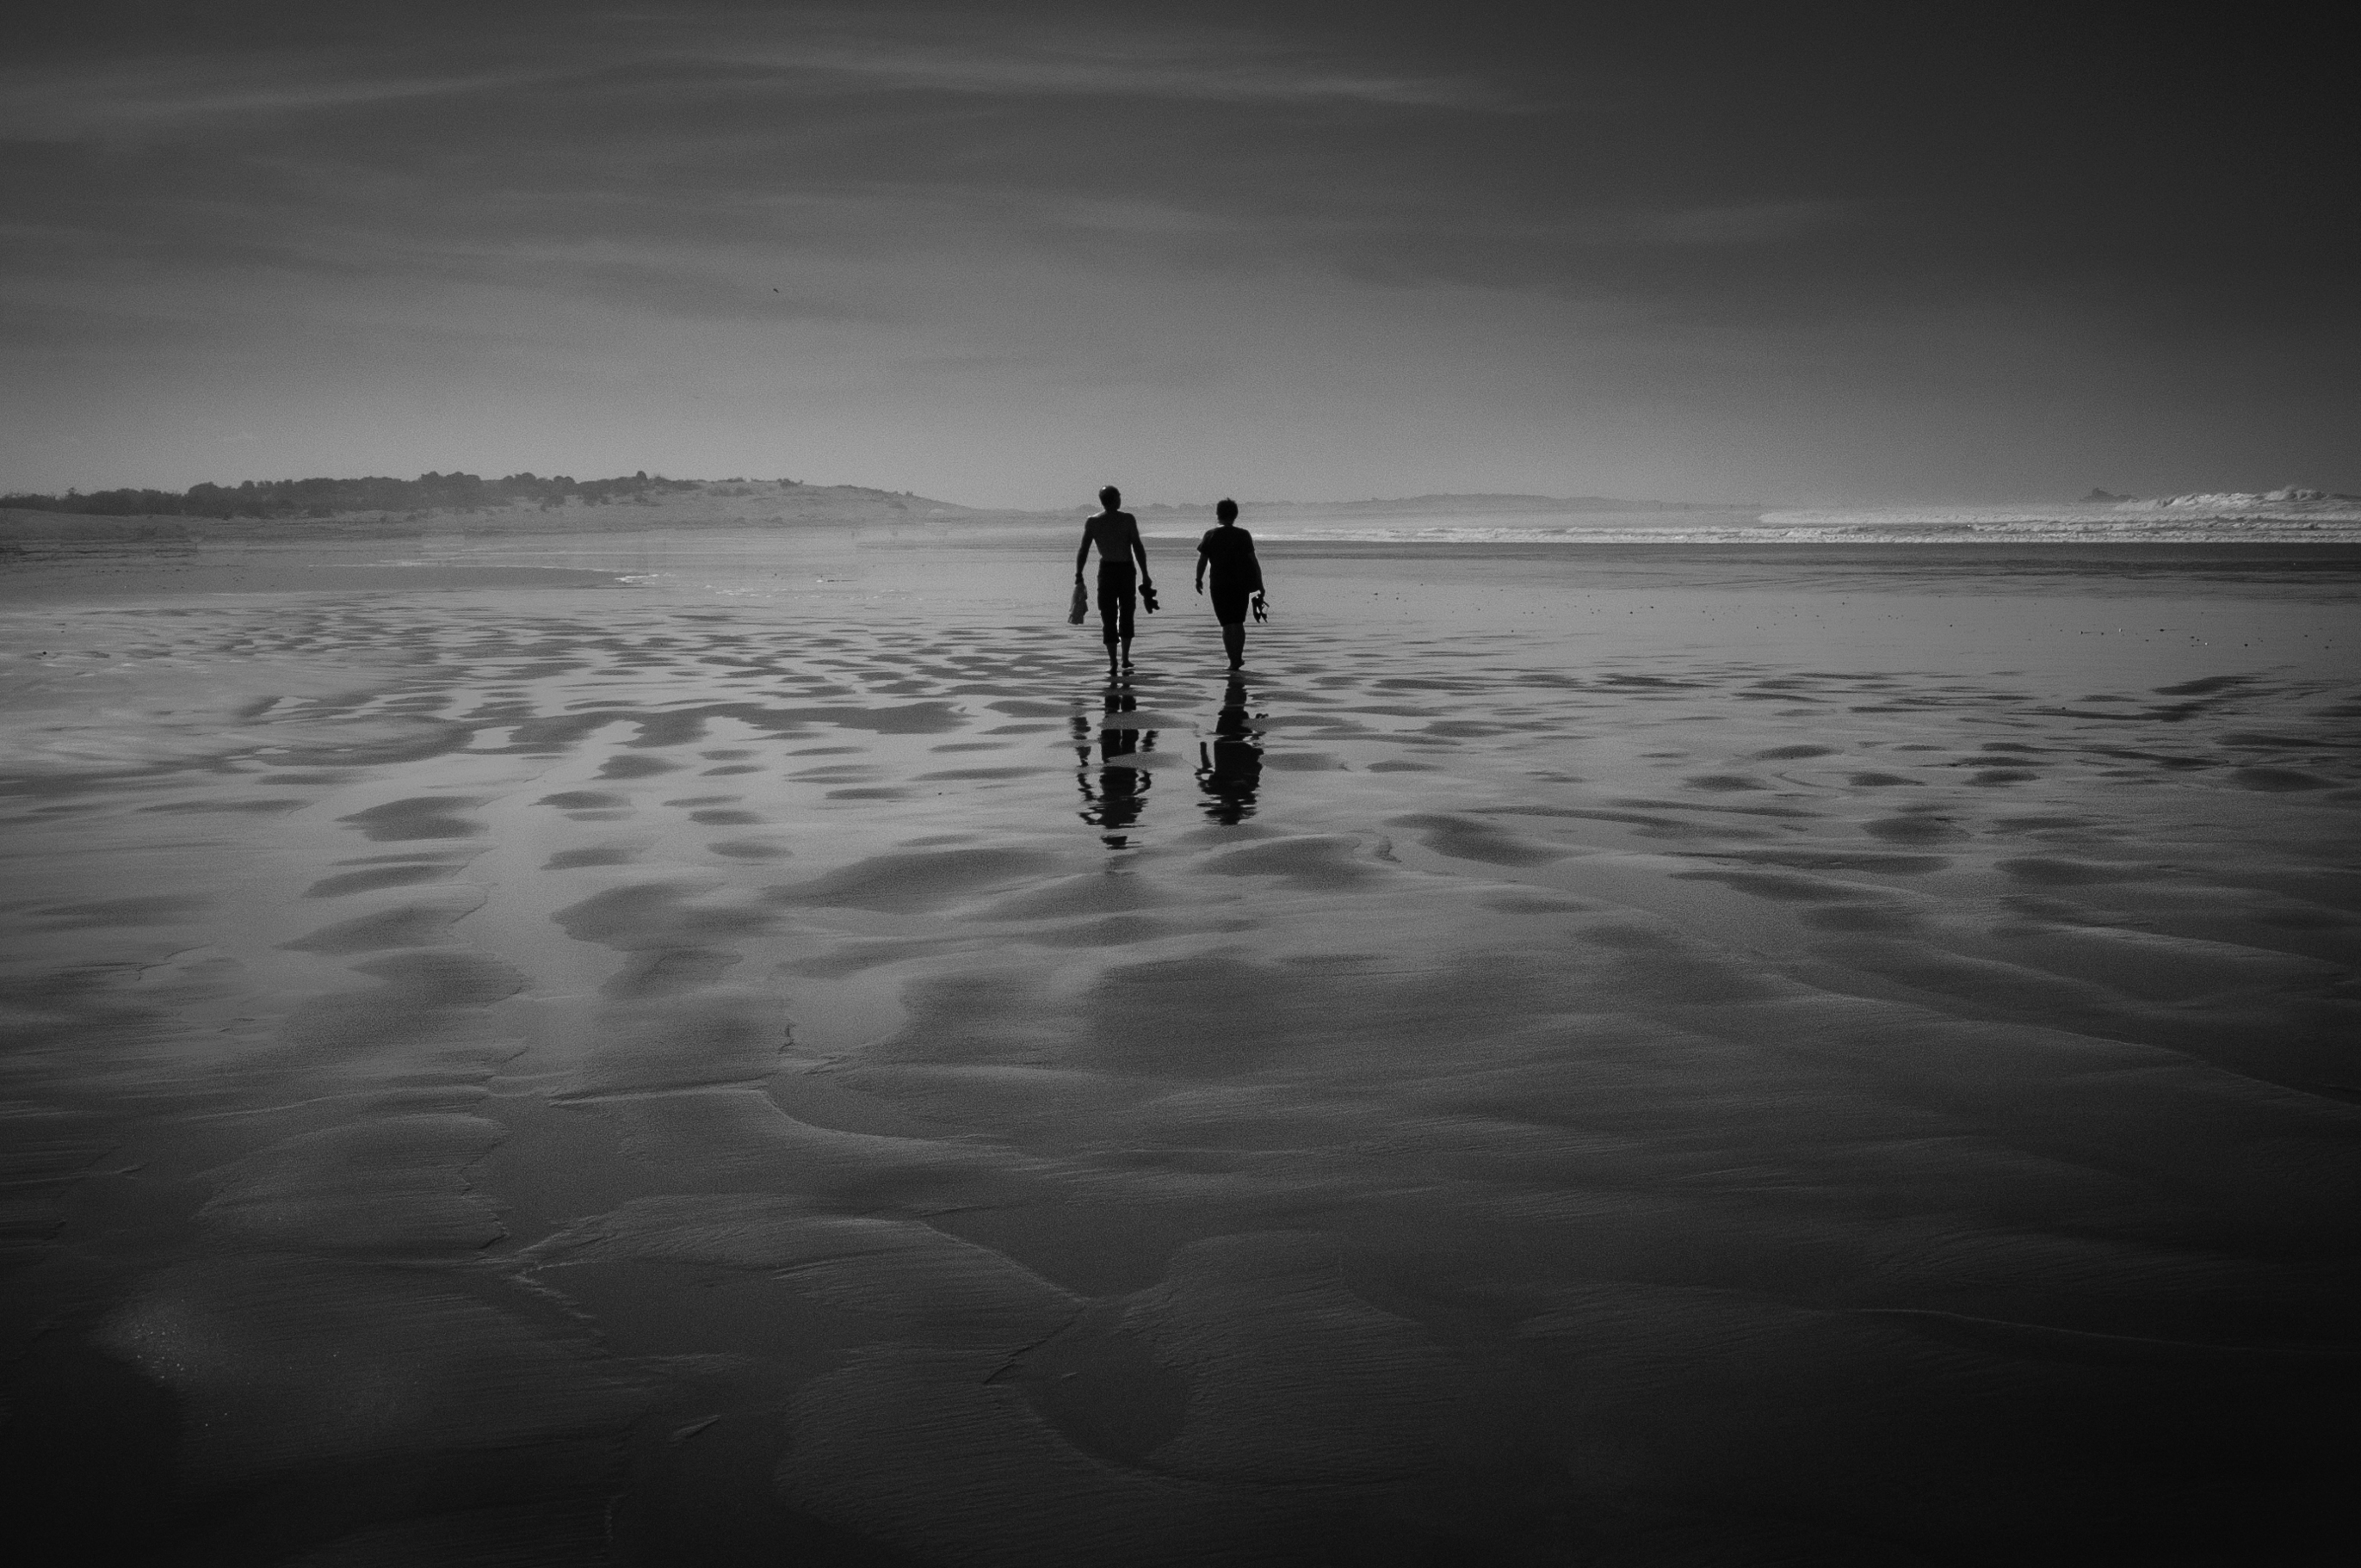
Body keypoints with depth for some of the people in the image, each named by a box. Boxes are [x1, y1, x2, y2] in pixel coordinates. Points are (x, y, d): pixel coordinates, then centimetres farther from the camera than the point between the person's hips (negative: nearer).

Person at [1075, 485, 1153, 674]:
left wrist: (1078, 576, 2)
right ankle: (1125, 659, 15)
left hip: (1106, 570, 1)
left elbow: (1083, 551, -2)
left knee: (1108, 618, 4)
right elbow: (1138, 548, -7)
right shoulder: (1128, 519, -5)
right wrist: (1145, 574, -3)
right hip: (1126, 570, 0)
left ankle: (1113, 663, -2)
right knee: (1126, 615, 15)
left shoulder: (1092, 522, 0)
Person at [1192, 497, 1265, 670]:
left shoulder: (1211, 535, -3)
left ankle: (1233, 661, -2)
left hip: (1220, 585, -1)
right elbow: (1253, 560, -4)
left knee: (1227, 624, 5)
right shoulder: (1243, 535, -2)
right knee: (1238, 623, 16)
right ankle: (1238, 658, 21)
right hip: (1241, 584, 1)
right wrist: (1260, 584, 1)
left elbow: (1202, 560, -3)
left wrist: (1199, 579, 11)